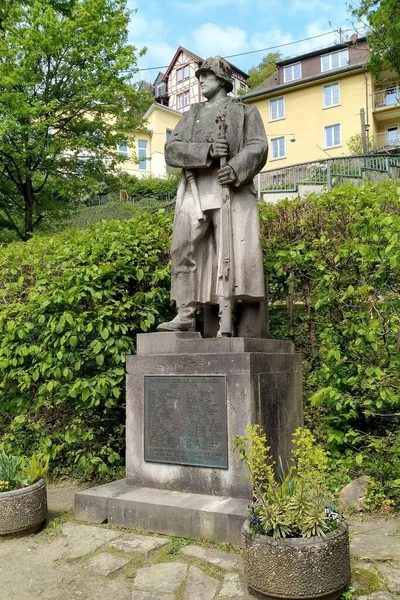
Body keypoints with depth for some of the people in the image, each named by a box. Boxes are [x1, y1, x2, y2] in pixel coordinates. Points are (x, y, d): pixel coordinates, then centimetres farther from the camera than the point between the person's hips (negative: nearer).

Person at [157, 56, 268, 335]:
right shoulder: (192, 114, 24)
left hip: (231, 189, -3)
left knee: (230, 250, -12)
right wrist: (207, 150, -9)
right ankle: (185, 315, -3)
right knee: (183, 250, -6)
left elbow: (258, 147, 2)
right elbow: (172, 150, 8)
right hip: (194, 190, 3)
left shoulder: (245, 111, 18)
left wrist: (236, 168, -18)